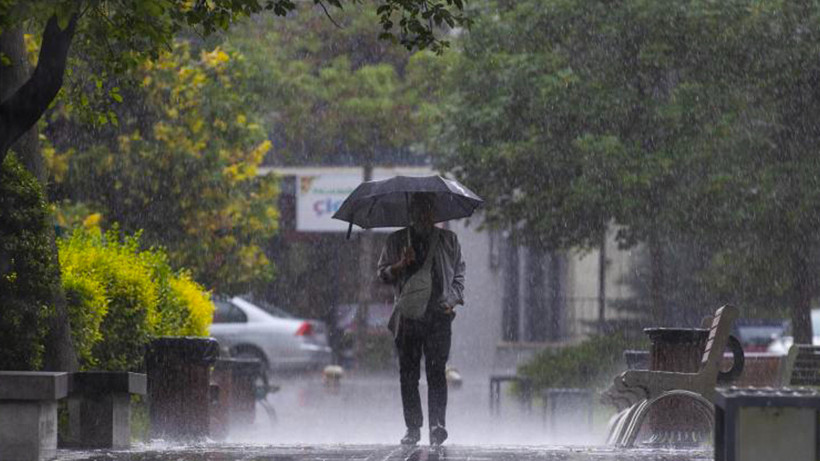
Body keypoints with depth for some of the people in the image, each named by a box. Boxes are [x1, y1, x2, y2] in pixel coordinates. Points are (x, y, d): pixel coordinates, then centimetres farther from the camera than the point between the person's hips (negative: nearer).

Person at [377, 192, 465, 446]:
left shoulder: (448, 240, 14)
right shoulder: (397, 241, 13)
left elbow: (458, 274, 16)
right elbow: (383, 274, 10)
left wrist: (453, 300, 0)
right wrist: (401, 265, -9)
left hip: (439, 314, -1)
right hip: (408, 316, 1)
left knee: (436, 372, -13)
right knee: (408, 375, 0)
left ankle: (437, 425, -19)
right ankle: (413, 428, 7)